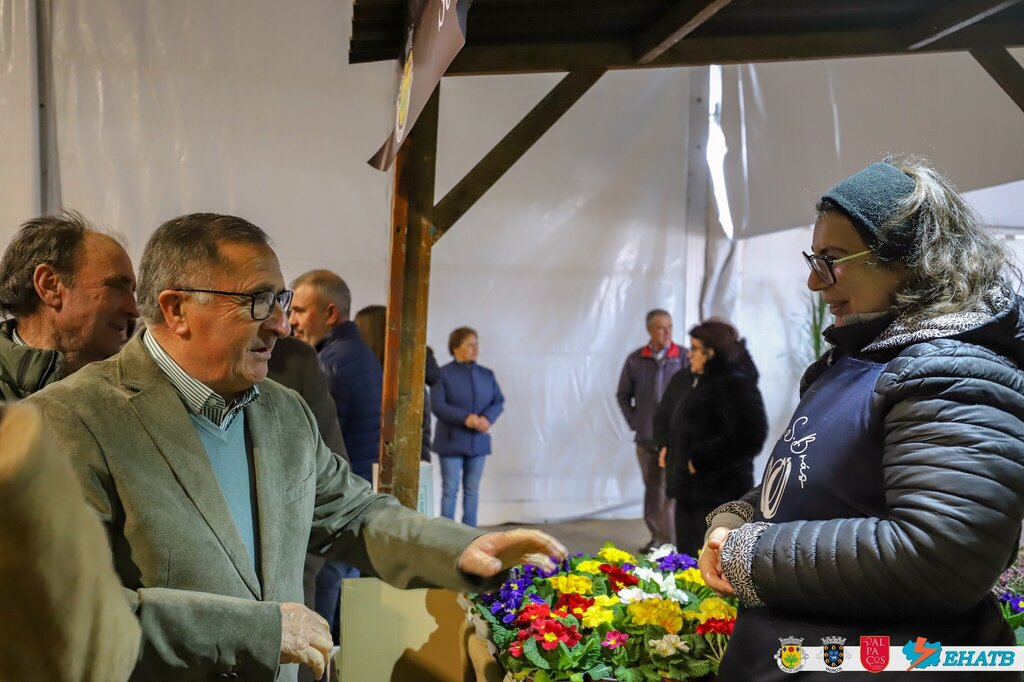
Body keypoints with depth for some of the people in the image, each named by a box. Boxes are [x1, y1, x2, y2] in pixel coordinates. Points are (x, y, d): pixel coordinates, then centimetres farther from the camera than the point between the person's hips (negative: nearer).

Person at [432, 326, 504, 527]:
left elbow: (499, 401, 7)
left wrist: (488, 418, -14)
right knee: (450, 490, -1)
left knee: (472, 490, 9)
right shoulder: (444, 374, -5)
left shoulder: (486, 375, 10)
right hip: (452, 441, -4)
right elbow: (437, 405, -12)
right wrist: (465, 418, -23)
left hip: (478, 441, 4)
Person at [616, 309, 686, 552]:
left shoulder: (684, 357, -6)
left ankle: (671, 542, -3)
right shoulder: (635, 360, 3)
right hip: (646, 437, 4)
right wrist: (634, 421, 6)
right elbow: (623, 395, 13)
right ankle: (657, 537, 23)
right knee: (652, 489, 12)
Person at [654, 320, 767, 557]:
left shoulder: (736, 385, -13)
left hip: (719, 494, -9)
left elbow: (749, 437, -25)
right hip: (689, 489, 9)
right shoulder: (695, 381, 15)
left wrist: (701, 458, -21)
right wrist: (667, 448, 15)